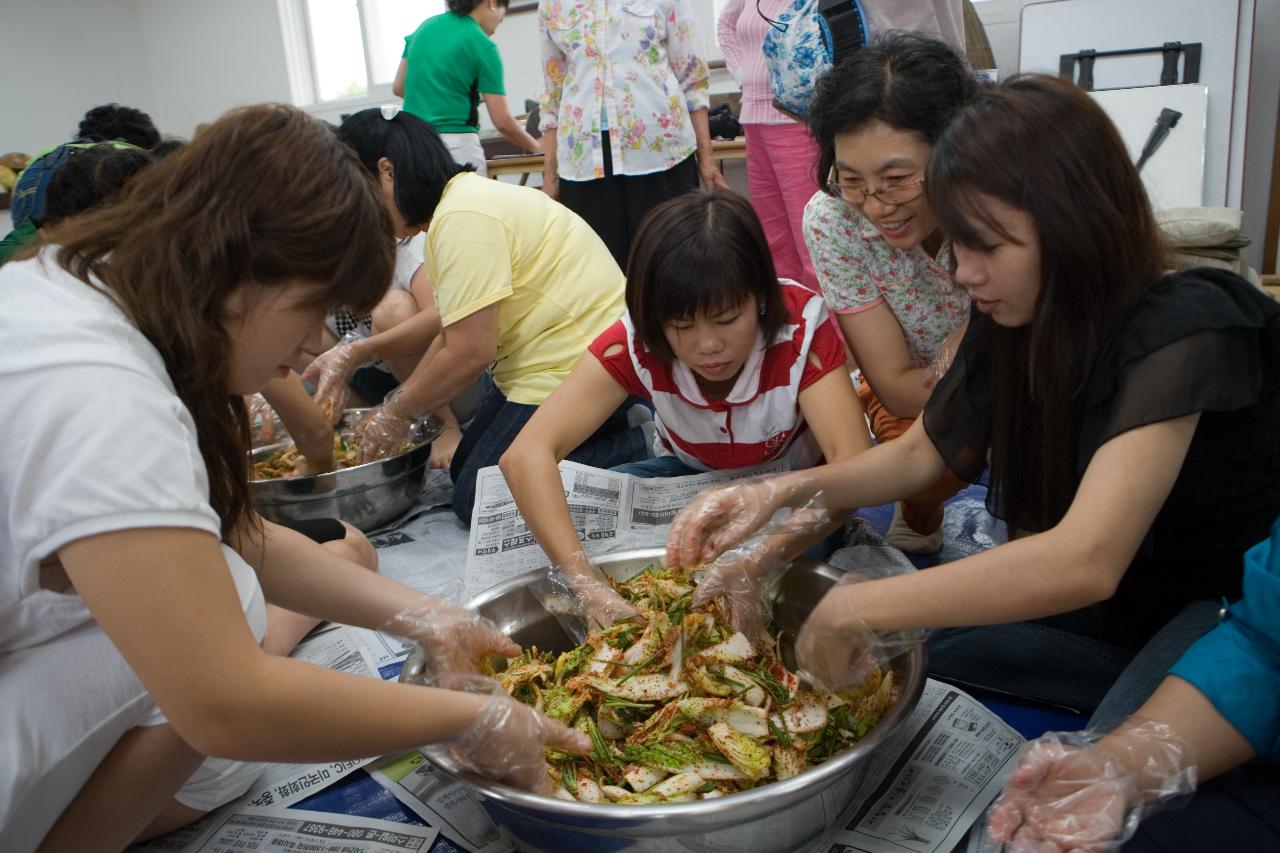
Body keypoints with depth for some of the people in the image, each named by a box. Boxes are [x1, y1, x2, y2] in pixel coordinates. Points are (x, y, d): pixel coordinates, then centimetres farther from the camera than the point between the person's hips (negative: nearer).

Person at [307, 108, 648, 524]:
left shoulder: (462, 217, -20)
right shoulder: (465, 199, 12)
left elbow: (471, 352, -22)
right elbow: (450, 321, 15)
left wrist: (397, 414, -6)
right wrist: (355, 353, 12)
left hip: (575, 372, -11)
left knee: (477, 501, -6)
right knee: (464, 469, 17)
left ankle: (633, 453, -6)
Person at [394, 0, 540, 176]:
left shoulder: (426, 26, 12)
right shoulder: (482, 45, -6)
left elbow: (398, 87, 18)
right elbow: (502, 121, -7)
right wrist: (537, 148, 7)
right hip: (456, 145, -6)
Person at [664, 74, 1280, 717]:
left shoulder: (1182, 333, -28)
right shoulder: (1011, 321, -4)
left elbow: (1086, 560, -39)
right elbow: (921, 454, 4)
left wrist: (860, 608, -37)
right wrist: (780, 492, -13)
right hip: (1112, 610, 6)